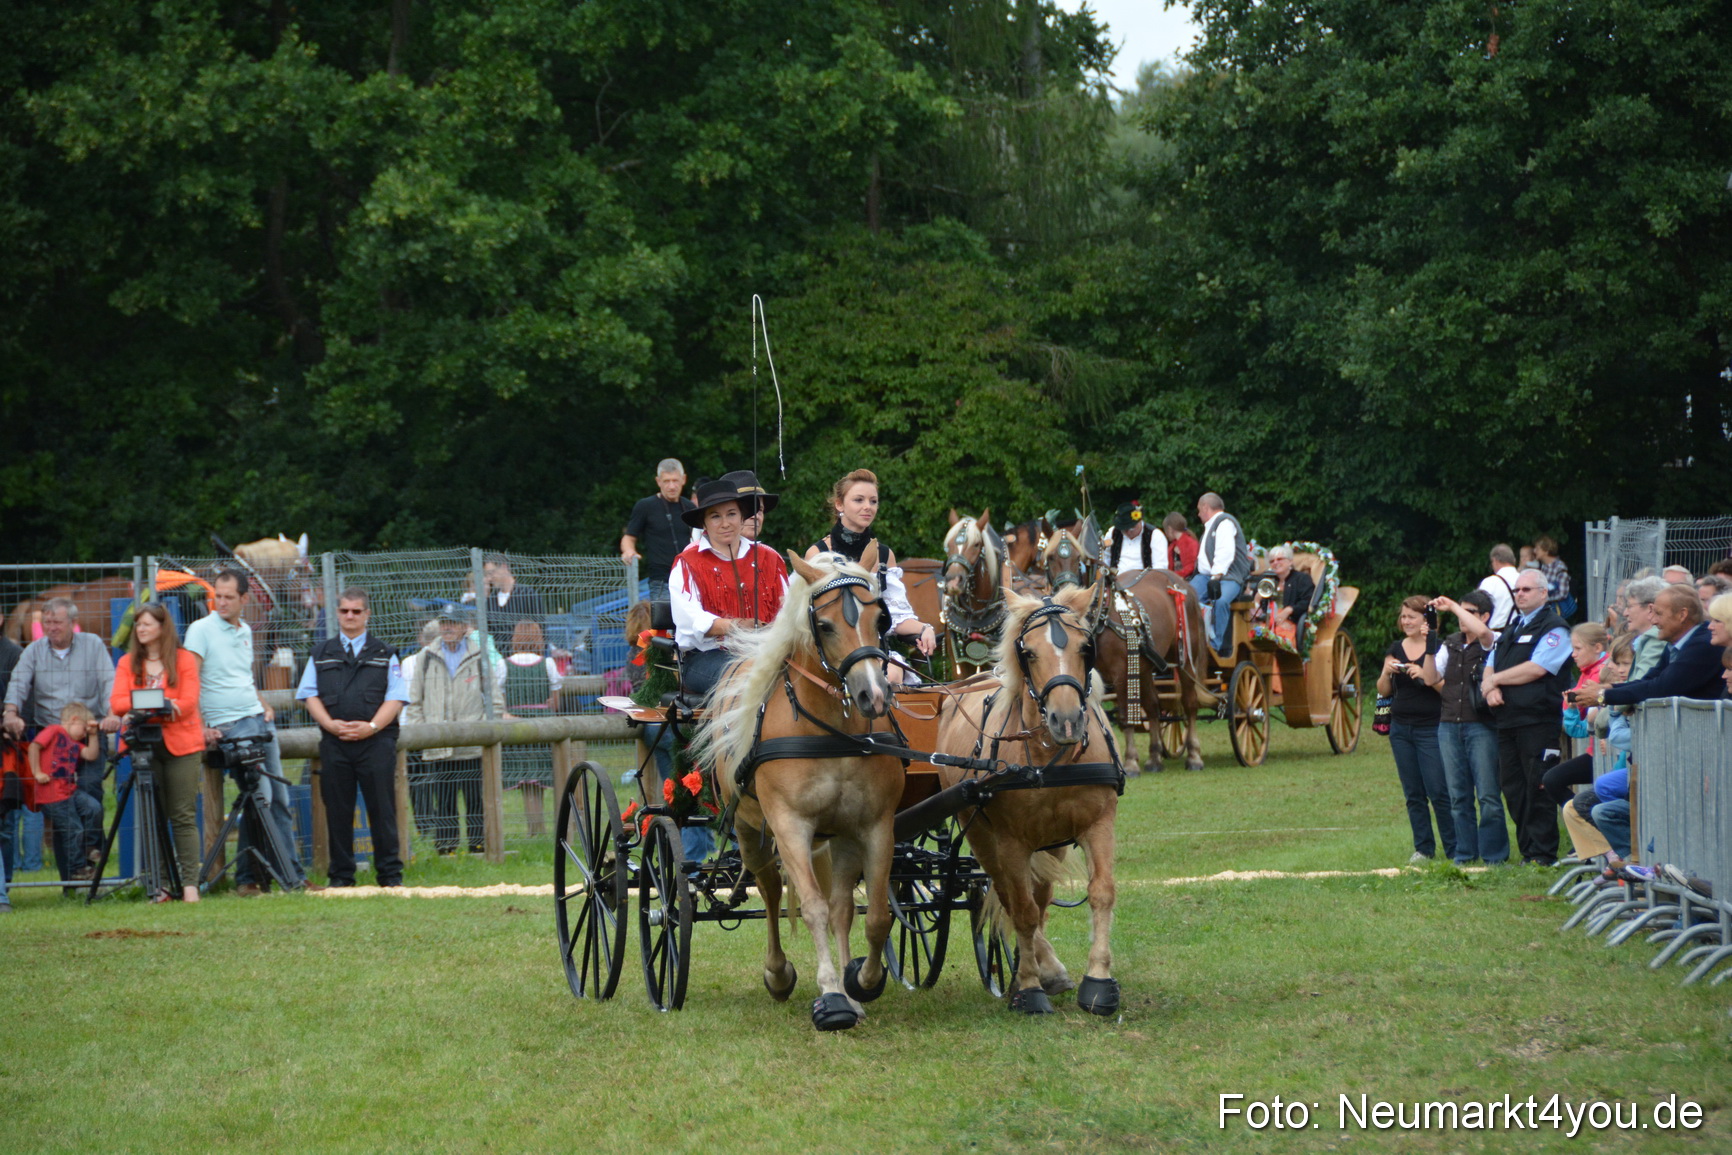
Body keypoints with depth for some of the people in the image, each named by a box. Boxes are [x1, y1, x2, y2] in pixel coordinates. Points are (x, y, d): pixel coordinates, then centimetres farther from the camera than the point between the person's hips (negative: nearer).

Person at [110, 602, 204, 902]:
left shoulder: (184, 660, 4)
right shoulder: (127, 663, 12)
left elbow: (189, 702, -6)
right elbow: (117, 702, -1)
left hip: (181, 745, -2)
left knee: (184, 816, -5)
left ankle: (190, 883, -6)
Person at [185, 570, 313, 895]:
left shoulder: (245, 631, 15)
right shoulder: (202, 630, -6)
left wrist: (265, 706, 13)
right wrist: (200, 727, -17)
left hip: (260, 721, 7)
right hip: (230, 726, -7)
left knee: (279, 798, 6)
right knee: (260, 798, -13)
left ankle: (294, 876, 11)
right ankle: (247, 878, -5)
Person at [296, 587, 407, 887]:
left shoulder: (384, 655, 12)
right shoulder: (321, 654, 17)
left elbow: (396, 697, 4)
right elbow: (310, 694, 10)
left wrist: (371, 726, -11)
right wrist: (331, 724, -8)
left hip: (376, 741, -1)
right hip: (334, 743, 1)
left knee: (381, 808, -3)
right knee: (337, 811, 2)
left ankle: (390, 874, 2)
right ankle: (341, 875, 8)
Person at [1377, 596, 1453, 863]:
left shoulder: (1437, 646, -6)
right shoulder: (1396, 649, 11)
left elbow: (1437, 682, -18)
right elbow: (1384, 691, 10)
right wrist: (1386, 671, -8)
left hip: (1430, 728, -6)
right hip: (1401, 728, 6)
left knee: (1439, 791, -8)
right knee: (1413, 794, 9)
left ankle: (1454, 849, -2)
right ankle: (1423, 848, 16)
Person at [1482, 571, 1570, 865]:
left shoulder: (1553, 628, -3)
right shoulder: (1511, 628, 22)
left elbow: (1536, 669, -15)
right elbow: (1490, 667, 20)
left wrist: (1495, 680, -6)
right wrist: (1490, 688, -3)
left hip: (1538, 721, -8)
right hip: (1507, 720, 8)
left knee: (1538, 789, -8)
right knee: (1513, 789, 7)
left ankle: (1543, 854, -5)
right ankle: (1527, 851, 12)